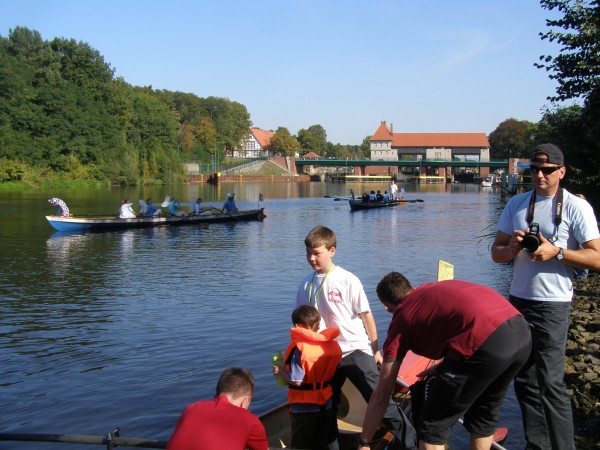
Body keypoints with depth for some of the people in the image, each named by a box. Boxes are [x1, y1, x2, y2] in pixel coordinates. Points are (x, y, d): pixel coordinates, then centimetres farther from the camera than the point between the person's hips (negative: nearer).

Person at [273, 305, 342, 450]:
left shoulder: (299, 348, -21)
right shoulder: (333, 344, -3)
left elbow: (296, 381, -22)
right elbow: (333, 372, 5)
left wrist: (280, 372, -7)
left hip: (304, 406, -6)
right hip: (326, 404, 6)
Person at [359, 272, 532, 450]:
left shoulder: (400, 321, 17)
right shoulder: (435, 288, 32)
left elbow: (381, 396, 20)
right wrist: (444, 367, 46)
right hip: (522, 331, 7)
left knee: (433, 426, 12)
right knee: (483, 416, 29)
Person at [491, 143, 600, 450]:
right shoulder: (516, 204, 10)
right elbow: (496, 253, 11)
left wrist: (556, 252, -19)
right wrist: (513, 247, -10)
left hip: (553, 304, -5)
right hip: (518, 301, 5)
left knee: (551, 383, -7)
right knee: (524, 381, 11)